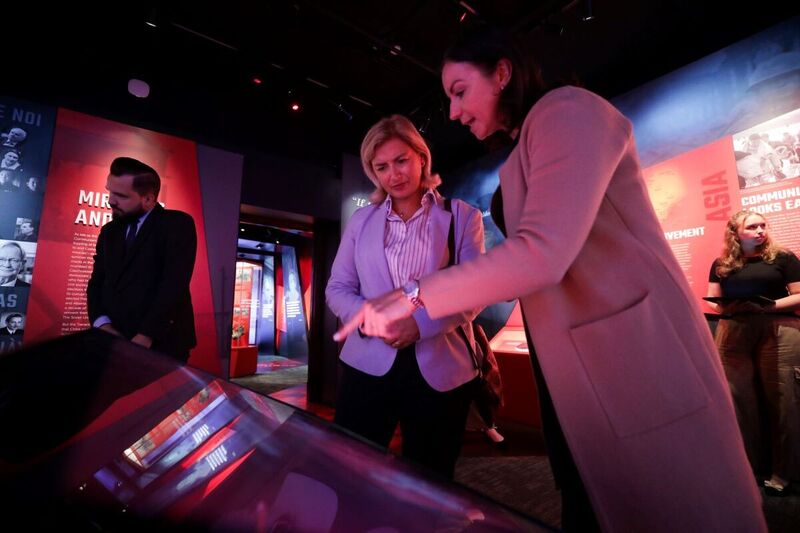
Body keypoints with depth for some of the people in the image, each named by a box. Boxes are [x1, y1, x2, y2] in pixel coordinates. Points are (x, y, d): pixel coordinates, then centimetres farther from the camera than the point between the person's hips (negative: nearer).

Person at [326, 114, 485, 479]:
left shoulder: (462, 217, 2)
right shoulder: (361, 220, 9)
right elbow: (337, 289, 6)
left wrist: (421, 323, -21)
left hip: (441, 371, -1)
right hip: (368, 366, 2)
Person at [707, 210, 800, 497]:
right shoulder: (722, 264, 12)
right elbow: (713, 301, 12)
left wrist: (771, 306, -15)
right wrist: (723, 308, -8)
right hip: (733, 332, 2)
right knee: (739, 399, 4)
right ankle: (745, 464, 19)